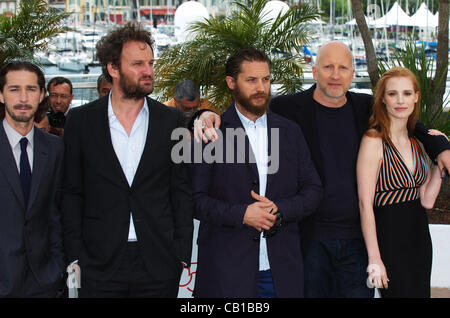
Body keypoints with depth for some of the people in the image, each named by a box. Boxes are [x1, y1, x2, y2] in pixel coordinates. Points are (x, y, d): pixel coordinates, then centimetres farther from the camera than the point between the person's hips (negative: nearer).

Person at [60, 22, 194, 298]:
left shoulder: (171, 120, 5)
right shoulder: (81, 120, 3)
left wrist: (182, 255, 0)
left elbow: (182, 191, 6)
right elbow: (72, 193, 4)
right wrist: (75, 257, -3)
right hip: (100, 265, 0)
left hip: (159, 265, 1)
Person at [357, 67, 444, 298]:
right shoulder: (374, 141, -14)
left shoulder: (418, 142, 7)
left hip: (419, 235, 7)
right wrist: (375, 259, -18)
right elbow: (365, 205, -16)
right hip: (389, 236, -7)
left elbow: (426, 200, 7)